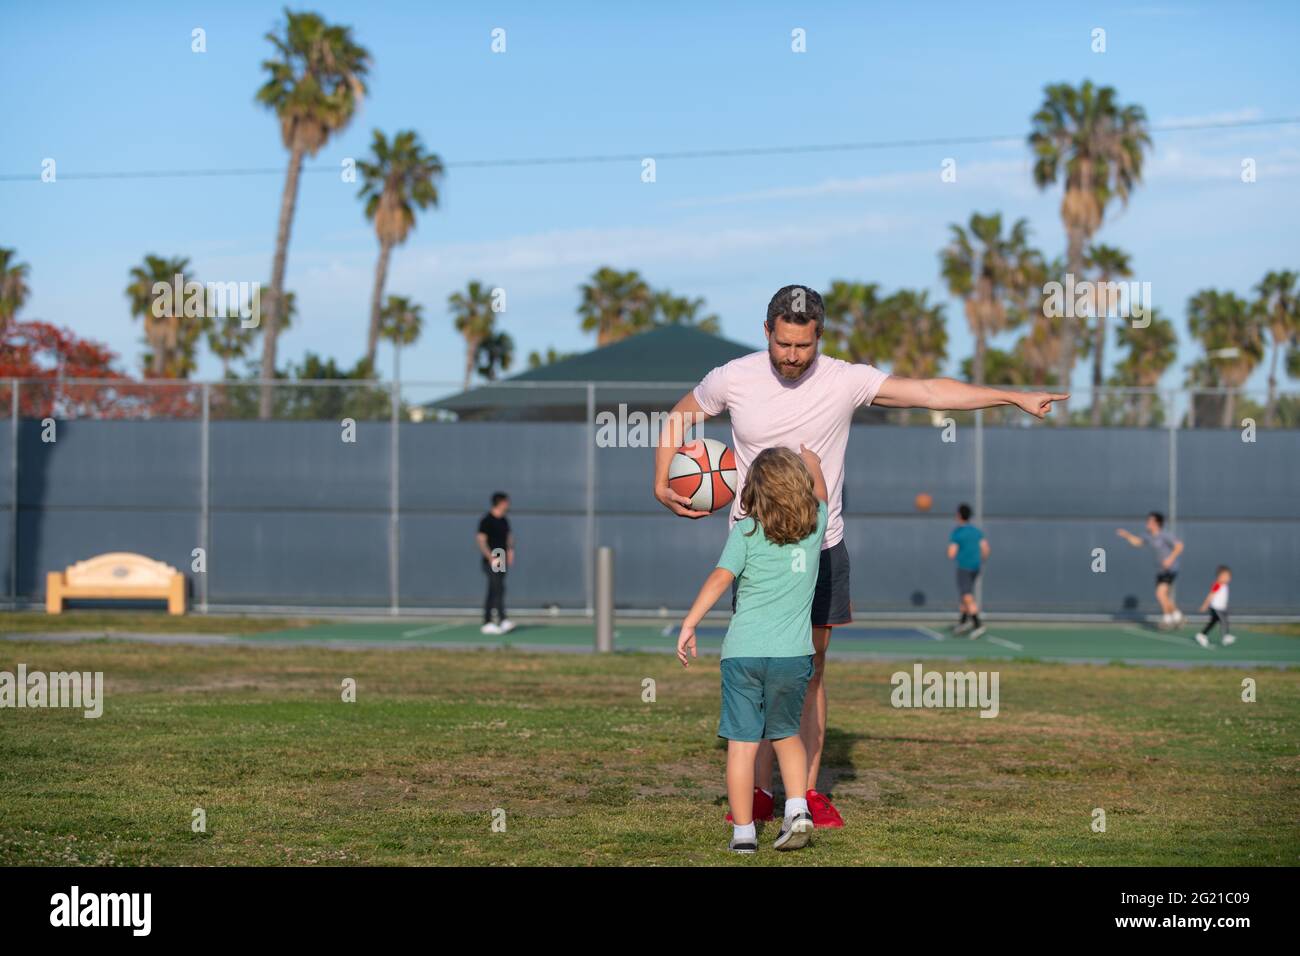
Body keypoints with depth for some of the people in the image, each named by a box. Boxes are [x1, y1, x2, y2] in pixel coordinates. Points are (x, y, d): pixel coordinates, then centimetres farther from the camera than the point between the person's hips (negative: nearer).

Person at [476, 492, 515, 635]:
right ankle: (503, 620, -16)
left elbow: (509, 536, 25)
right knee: (499, 590, -13)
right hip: (491, 562, -8)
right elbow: (481, 541, -14)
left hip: (502, 562, 8)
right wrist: (491, 557, -23)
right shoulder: (487, 520, -10)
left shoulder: (504, 521, 14)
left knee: (493, 593, 9)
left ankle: (487, 623, 12)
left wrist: (510, 550, 7)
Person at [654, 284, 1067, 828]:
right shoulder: (732, 380, -7)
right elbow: (678, 419, 10)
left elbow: (928, 392, -5)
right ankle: (761, 792, 6)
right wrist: (662, 484, -3)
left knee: (811, 670, 4)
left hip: (821, 547, 1)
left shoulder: (844, 381, -8)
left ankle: (809, 791, 10)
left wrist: (1015, 398, -6)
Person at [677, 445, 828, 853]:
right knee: (786, 735, 21)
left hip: (742, 652, -3)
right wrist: (808, 457, 44)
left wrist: (689, 624, -14)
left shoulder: (745, 531, -2)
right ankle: (797, 809, 4)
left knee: (741, 743, 2)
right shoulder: (815, 526, 6)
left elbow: (720, 578, -14)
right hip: (793, 652, 3)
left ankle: (743, 831, 3)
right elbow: (819, 491, 27)